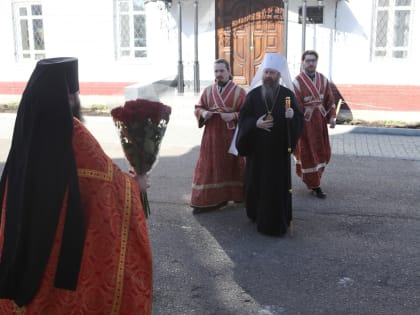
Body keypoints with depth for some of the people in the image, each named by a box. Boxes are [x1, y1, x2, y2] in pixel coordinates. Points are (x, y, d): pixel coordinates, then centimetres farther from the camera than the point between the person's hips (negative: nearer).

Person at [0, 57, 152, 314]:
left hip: (29, 226, 6)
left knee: (34, 273, 21)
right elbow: (107, 175, -12)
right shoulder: (72, 132, -21)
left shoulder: (29, 125, -2)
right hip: (67, 230, -6)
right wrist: (135, 184, 5)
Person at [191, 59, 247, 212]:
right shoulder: (208, 91, 6)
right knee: (208, 167, 3)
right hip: (211, 136, 2)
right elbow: (197, 108, 11)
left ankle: (237, 196, 25)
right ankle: (204, 200, 9)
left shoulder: (239, 91, -3)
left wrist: (233, 115, -20)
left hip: (232, 136, -2)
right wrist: (203, 113, -11)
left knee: (232, 166, 9)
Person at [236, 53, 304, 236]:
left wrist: (292, 116, -24)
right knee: (256, 183, 9)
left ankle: (277, 222, 13)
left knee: (278, 185, 1)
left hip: (279, 149, -1)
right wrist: (255, 123, -20)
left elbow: (299, 120, -2)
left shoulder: (288, 95, -1)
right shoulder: (253, 94, 0)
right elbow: (243, 118, 0)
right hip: (257, 148, 1)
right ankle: (257, 215, 30)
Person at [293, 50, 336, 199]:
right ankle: (314, 185, 12)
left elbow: (330, 100, 10)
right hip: (305, 122, -6)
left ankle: (307, 175, 35)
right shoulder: (297, 82, -11)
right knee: (307, 153, 2)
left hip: (320, 121, 6)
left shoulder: (323, 80, 6)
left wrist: (331, 117, 2)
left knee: (323, 153, 13)